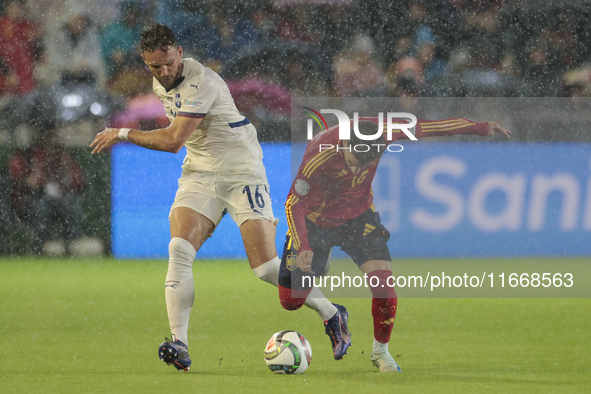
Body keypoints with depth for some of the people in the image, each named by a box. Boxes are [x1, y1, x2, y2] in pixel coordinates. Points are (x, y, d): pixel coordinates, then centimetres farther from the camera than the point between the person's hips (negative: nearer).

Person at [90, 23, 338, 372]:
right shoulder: (160, 83, 5)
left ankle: (331, 314, 11)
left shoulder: (200, 83, -23)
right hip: (200, 174, 7)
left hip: (242, 170, -7)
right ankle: (180, 345, -23)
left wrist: (122, 134, -21)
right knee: (179, 249, -19)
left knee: (267, 267, -12)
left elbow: (173, 140, -28)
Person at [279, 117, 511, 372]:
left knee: (383, 283, -17)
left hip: (358, 216, 2)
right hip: (316, 221, -2)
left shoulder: (380, 133, -26)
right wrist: (302, 248, -40)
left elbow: (422, 128, -10)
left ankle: (380, 351, 7)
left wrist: (479, 128, -4)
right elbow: (294, 204, -26)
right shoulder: (320, 156, -35)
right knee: (291, 301, -2)